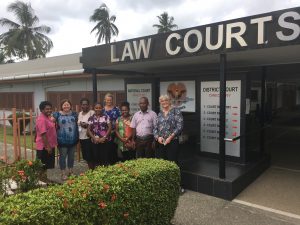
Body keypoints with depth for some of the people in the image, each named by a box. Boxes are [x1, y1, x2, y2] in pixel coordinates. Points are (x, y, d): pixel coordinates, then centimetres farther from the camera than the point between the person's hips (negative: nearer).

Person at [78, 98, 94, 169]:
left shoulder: (92, 112, -8)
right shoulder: (80, 113, 15)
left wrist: (87, 125, -26)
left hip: (89, 137, -7)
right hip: (81, 137, 7)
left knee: (90, 156, -6)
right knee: (85, 156, 12)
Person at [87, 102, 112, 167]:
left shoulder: (106, 117, 2)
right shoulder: (91, 118, 7)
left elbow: (110, 128, -3)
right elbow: (88, 130, 5)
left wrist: (104, 137, -11)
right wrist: (94, 138, -8)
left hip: (105, 141, -2)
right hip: (95, 141, 2)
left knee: (105, 157, -3)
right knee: (96, 157, 4)